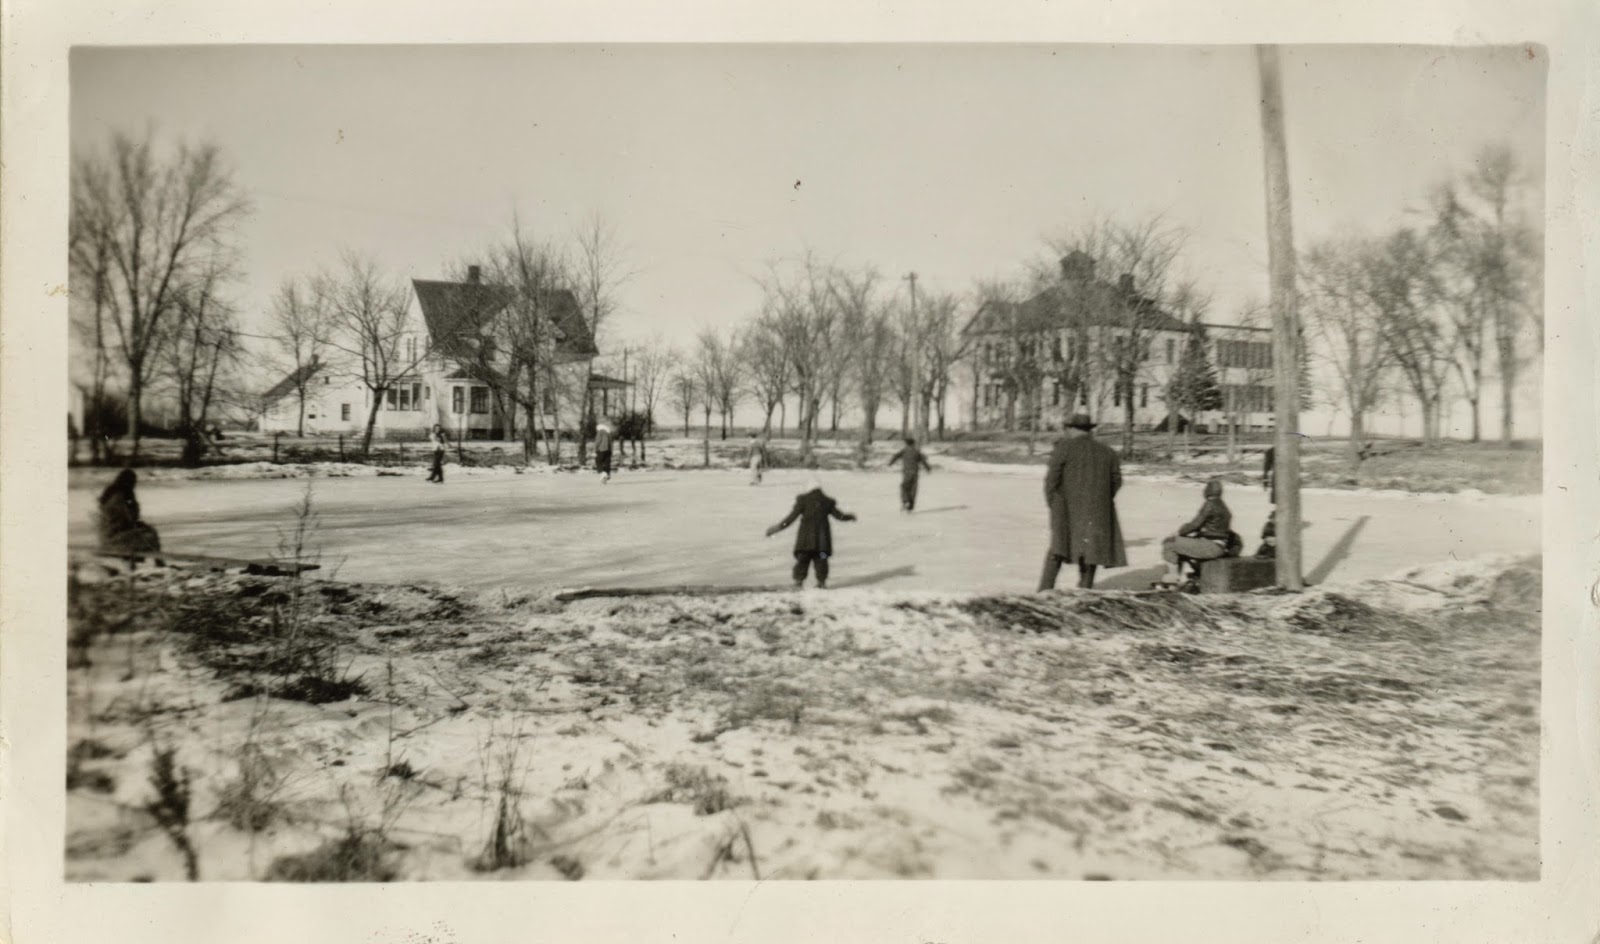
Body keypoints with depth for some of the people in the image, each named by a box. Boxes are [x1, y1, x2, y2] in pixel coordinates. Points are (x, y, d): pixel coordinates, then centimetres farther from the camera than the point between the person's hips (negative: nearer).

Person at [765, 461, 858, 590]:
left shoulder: (803, 500, -6)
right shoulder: (827, 501, 6)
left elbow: (792, 517, -9)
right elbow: (839, 515, 15)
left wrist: (777, 527, -4)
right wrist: (850, 516, 37)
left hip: (806, 537, -3)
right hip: (822, 538, 3)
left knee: (802, 559, 2)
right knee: (820, 560, 12)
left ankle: (799, 581, -4)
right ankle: (822, 582, 13)